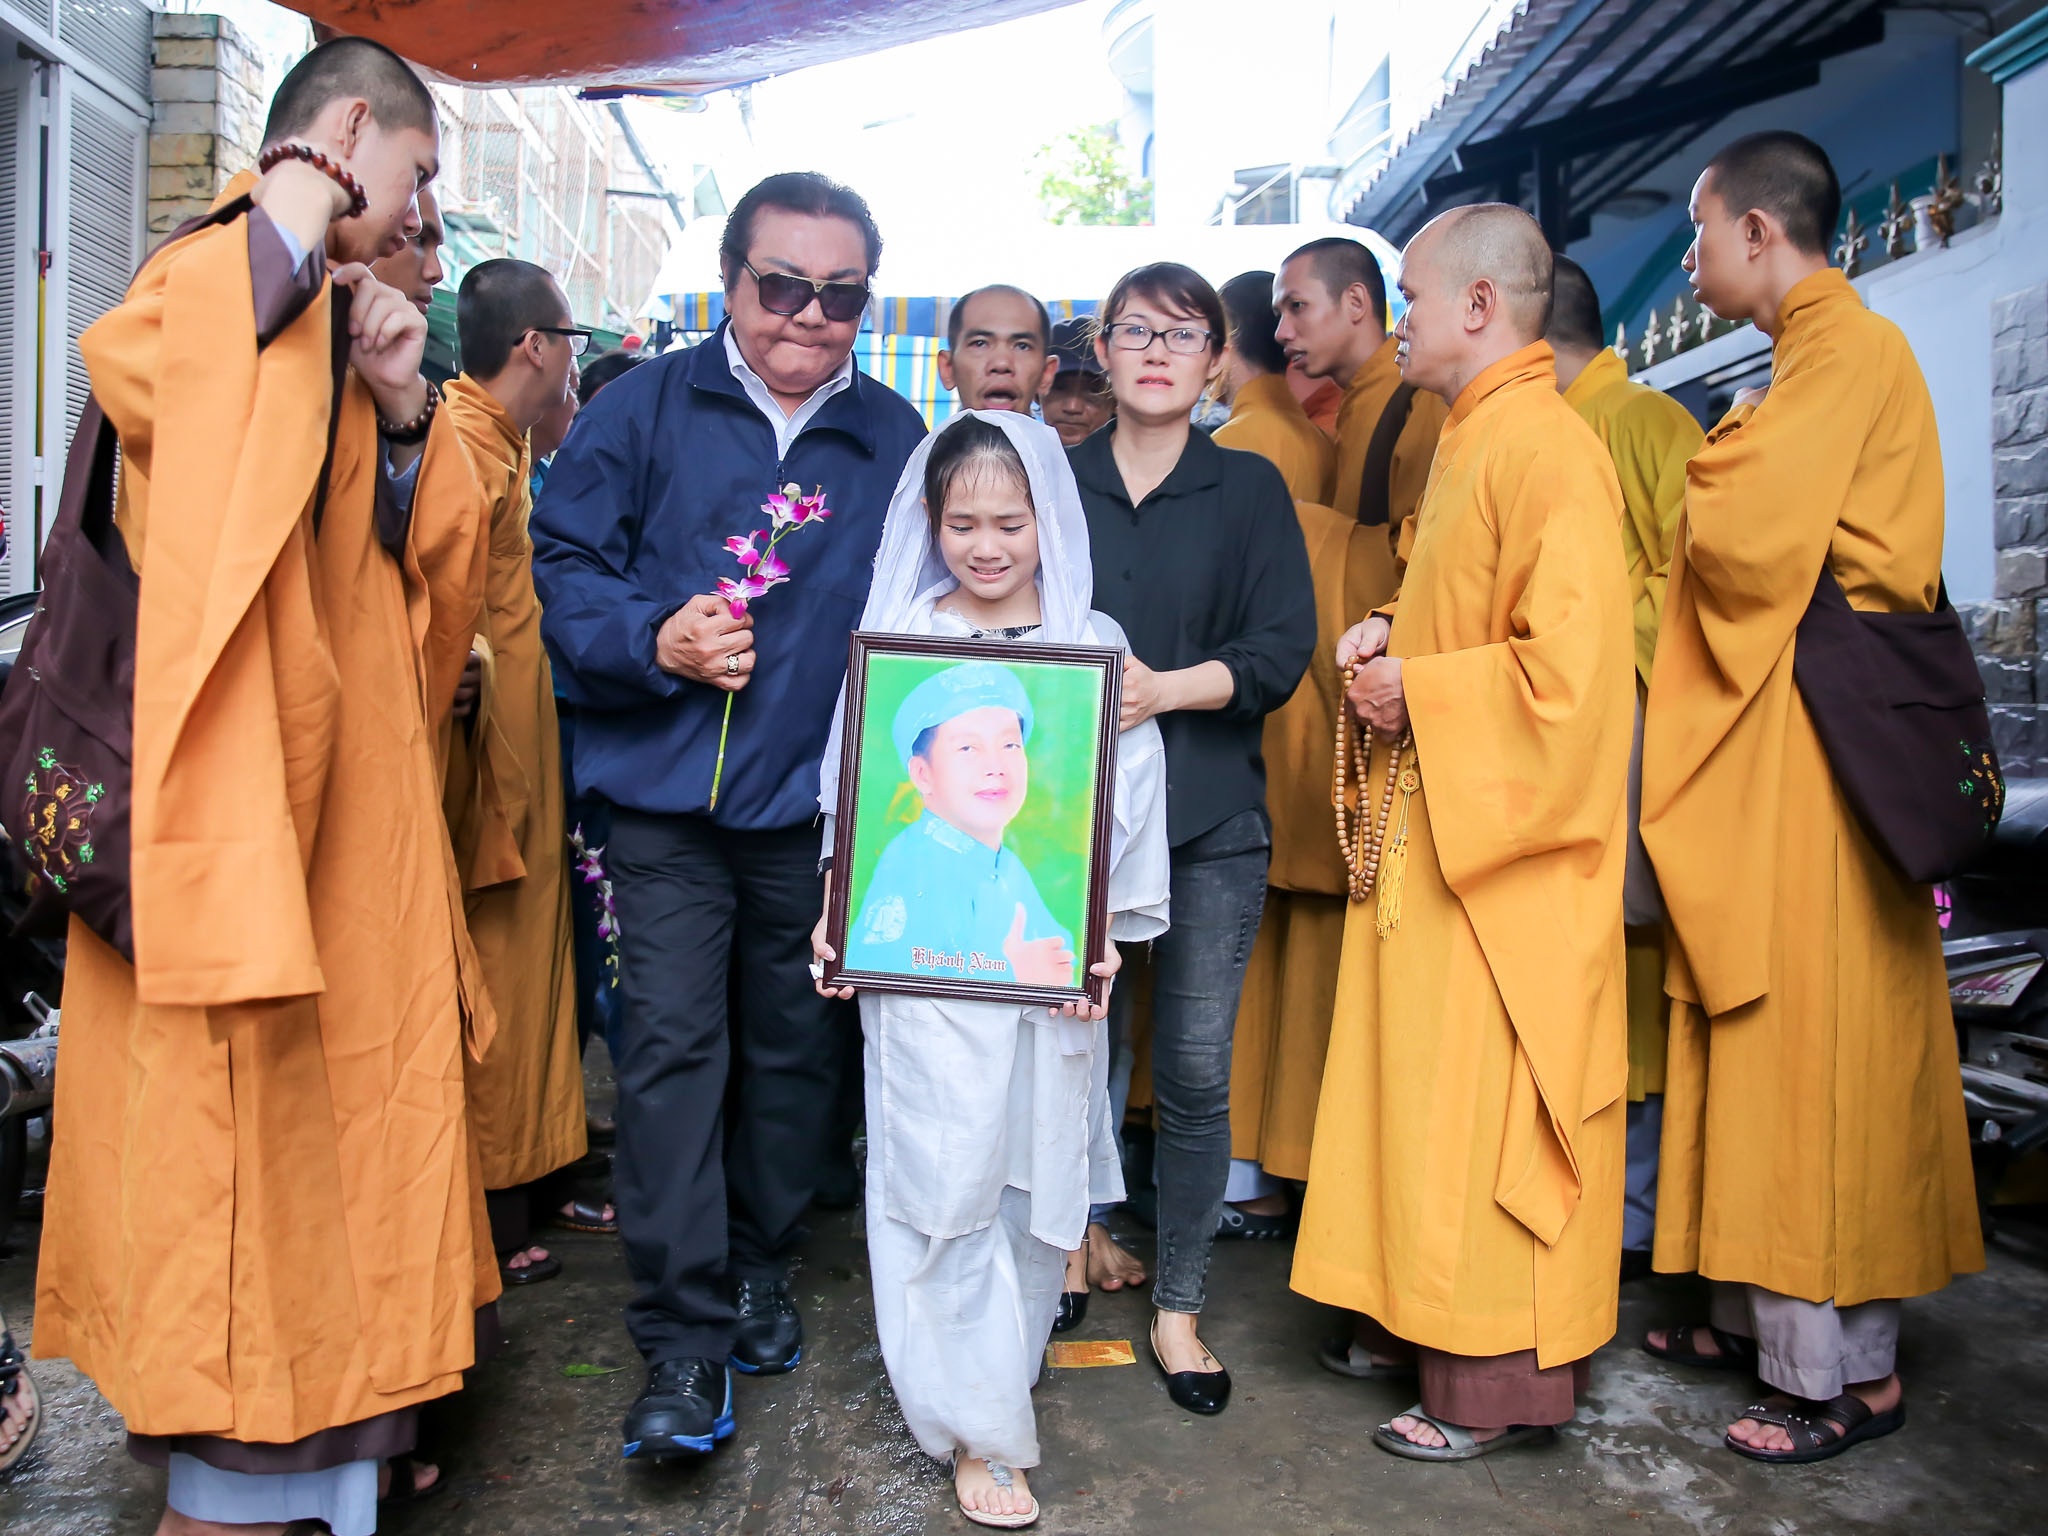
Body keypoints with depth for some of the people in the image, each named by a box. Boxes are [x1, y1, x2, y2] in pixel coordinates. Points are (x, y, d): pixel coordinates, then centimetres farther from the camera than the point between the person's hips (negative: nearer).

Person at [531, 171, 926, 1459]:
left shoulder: (898, 439, 8)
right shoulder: (647, 407, 2)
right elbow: (560, 563, -1)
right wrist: (655, 639, -19)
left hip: (823, 804, 3)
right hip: (671, 799, -2)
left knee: (797, 1047, 12)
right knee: (673, 1048, -5)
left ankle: (759, 1266, 33)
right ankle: (684, 1340, 5)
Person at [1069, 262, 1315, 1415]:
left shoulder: (1250, 489, 6)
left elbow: (1283, 651, -4)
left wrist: (1165, 688, -17)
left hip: (1210, 818, -1)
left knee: (1197, 1070, 1)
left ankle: (1180, 1307, 16)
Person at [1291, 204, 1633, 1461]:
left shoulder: (1545, 448, -16)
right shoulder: (1469, 440, 15)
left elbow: (1571, 663, -25)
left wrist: (1416, 690, -15)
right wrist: (1394, 639, 7)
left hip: (1505, 846, -10)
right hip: (1432, 826, 10)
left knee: (1483, 1110, -1)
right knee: (1423, 1091, 15)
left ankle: (1500, 1382, 14)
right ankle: (1425, 1320, 29)